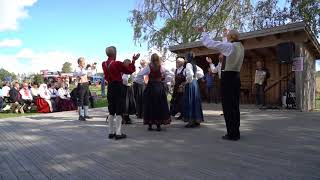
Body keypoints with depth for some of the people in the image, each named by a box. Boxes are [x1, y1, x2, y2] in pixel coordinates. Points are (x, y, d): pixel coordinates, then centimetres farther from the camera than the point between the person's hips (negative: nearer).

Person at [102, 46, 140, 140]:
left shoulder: (104, 64, 5)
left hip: (110, 87, 7)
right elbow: (130, 70, -8)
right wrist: (133, 61, 3)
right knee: (119, 111, -1)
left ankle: (111, 132, 18)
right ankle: (118, 133, 1)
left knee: (111, 111, 13)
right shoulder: (117, 64, -15)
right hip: (118, 87, -7)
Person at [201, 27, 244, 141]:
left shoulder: (229, 46, -11)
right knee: (235, 106, 12)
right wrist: (225, 35, 40)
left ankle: (231, 134, 1)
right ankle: (236, 132, 19)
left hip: (228, 77, -8)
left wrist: (203, 32, 2)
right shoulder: (240, 47, 12)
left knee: (228, 106, -3)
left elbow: (209, 43, -11)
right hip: (236, 77, 8)